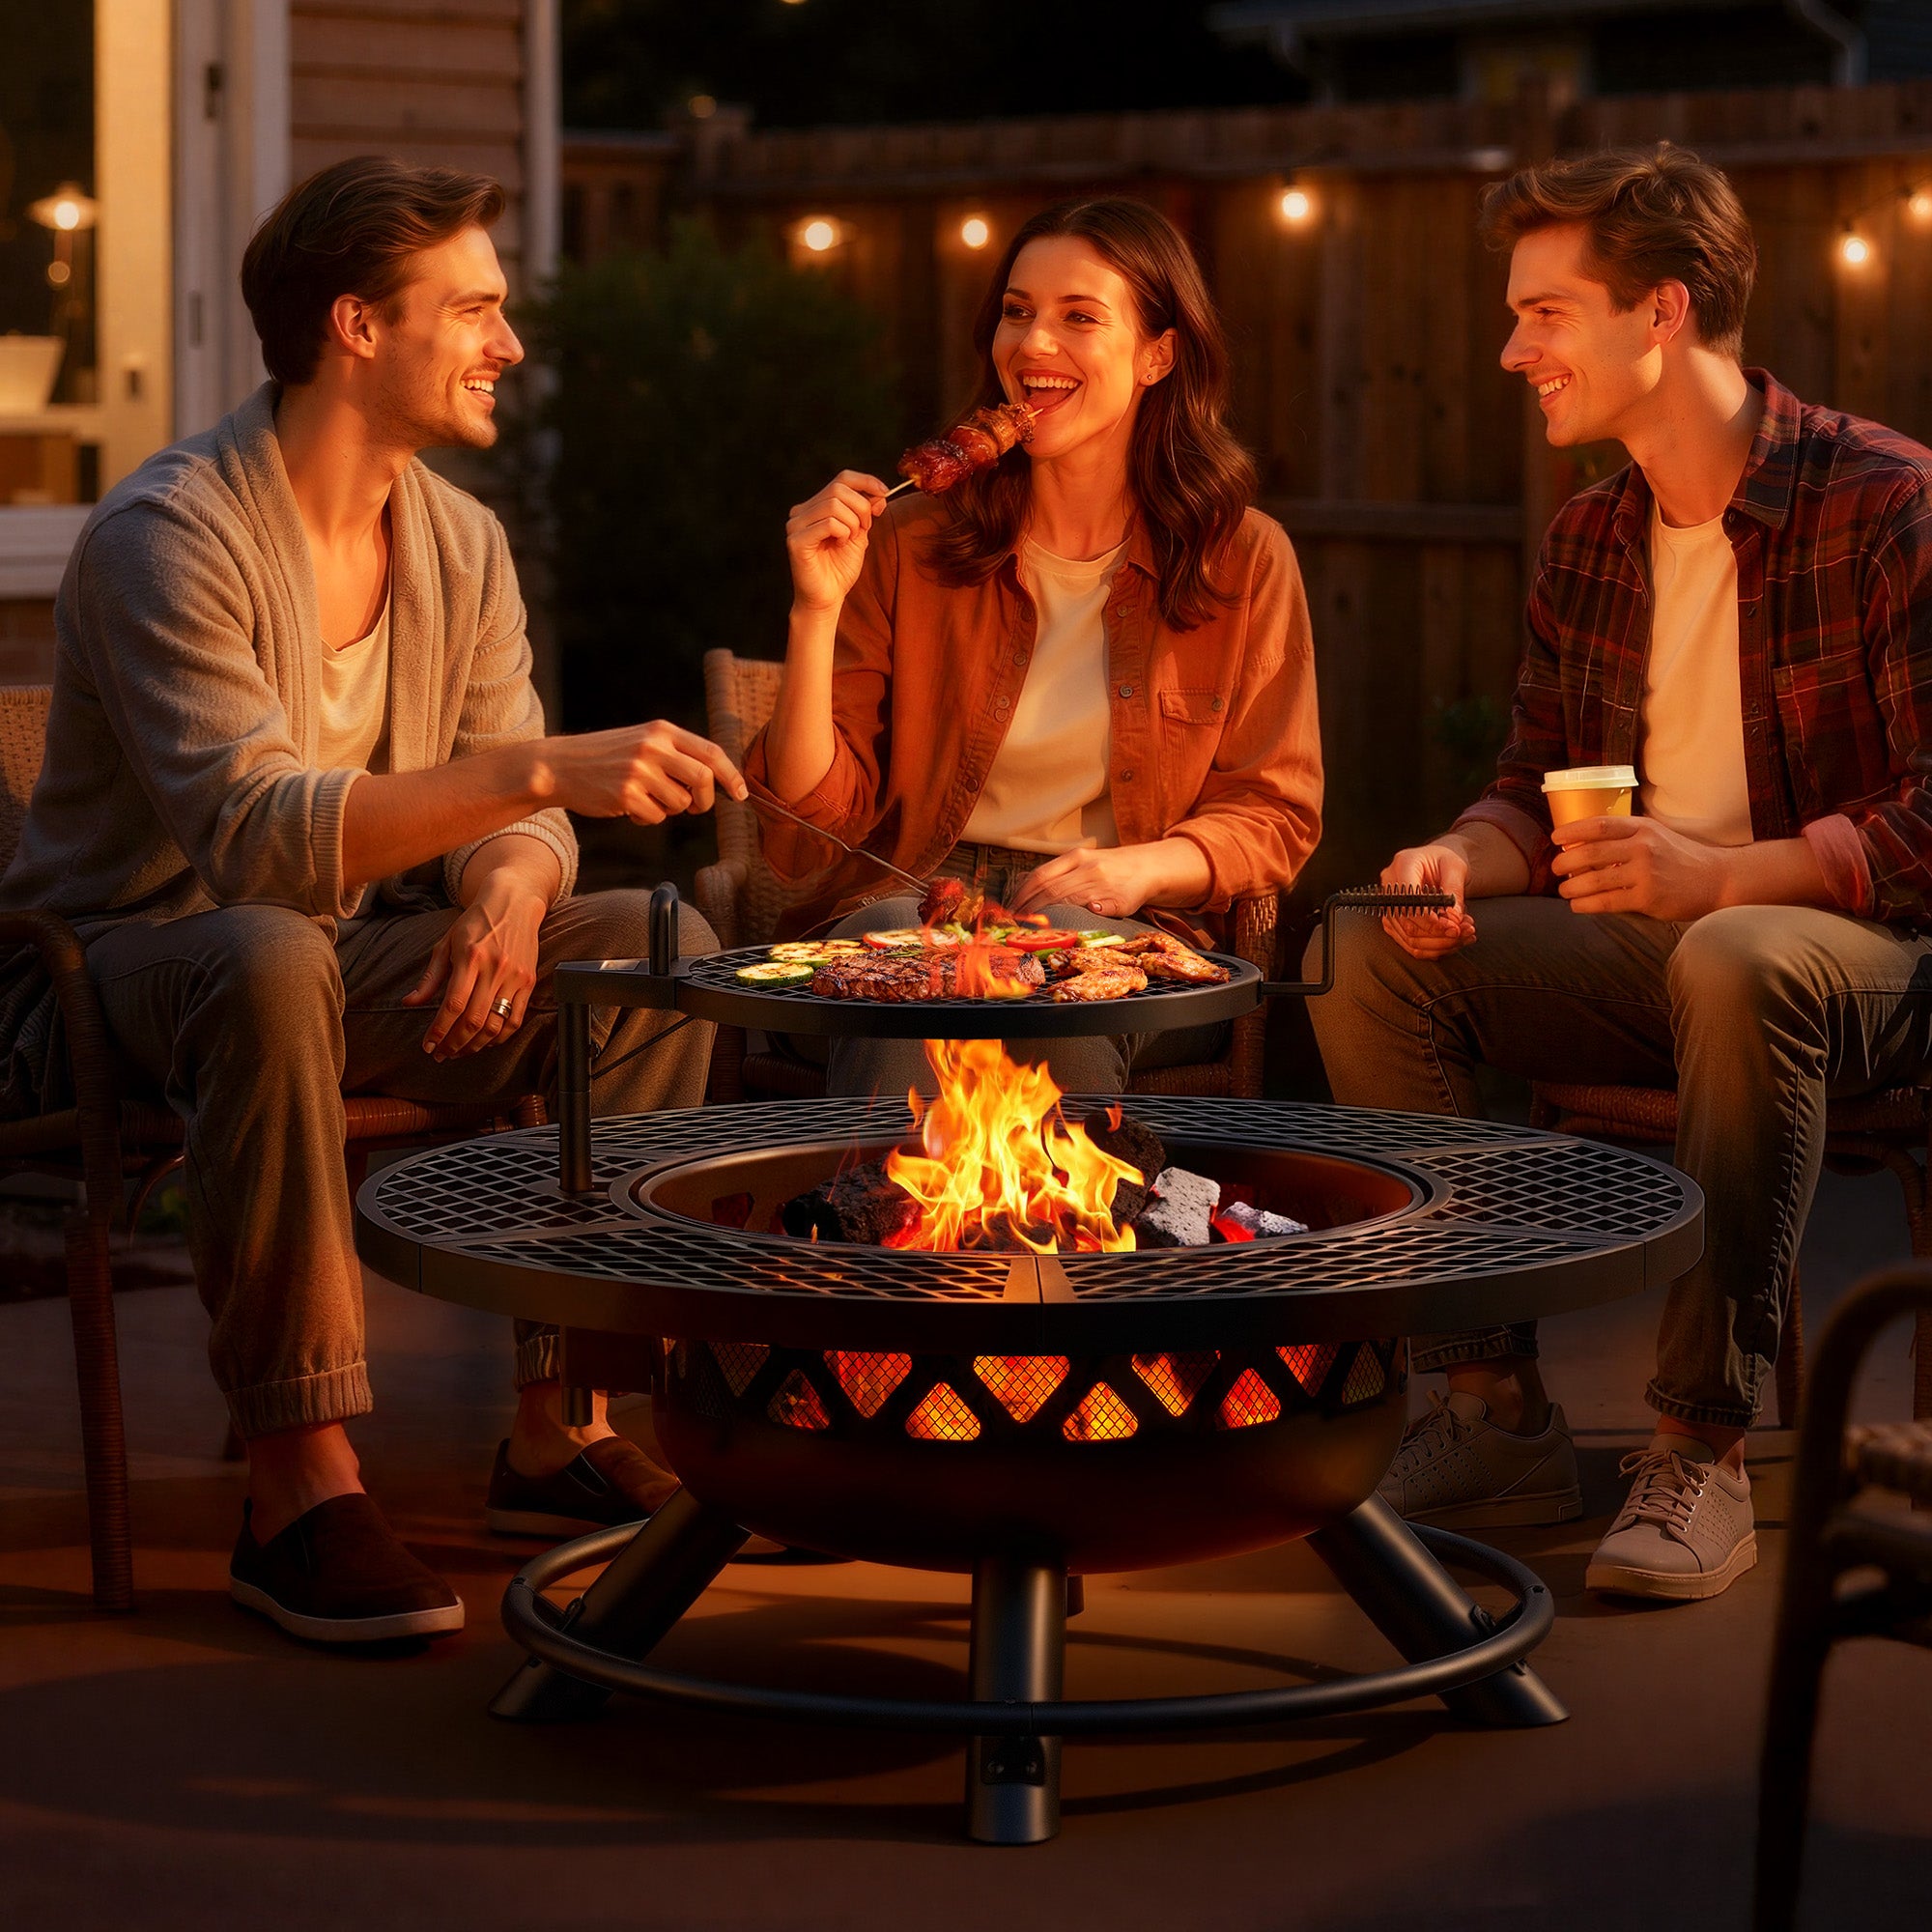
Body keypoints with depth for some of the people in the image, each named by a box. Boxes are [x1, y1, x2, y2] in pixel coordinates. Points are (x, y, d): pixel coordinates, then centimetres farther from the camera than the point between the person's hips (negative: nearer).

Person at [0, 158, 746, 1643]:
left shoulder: (462, 542, 3)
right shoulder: (171, 534, -22)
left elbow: (504, 821, 3)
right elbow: (251, 833, -35)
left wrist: (507, 894, -23)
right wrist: (538, 770, -44)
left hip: (349, 961, 7)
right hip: (128, 959, -7)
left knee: (663, 949, -12)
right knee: (274, 958, -41)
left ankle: (559, 1425, -11)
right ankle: (300, 1486, -35)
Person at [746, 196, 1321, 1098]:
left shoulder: (1243, 559, 6)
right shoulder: (910, 543, 6)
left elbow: (1272, 812, 8)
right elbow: (811, 825, 2)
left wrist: (1141, 869, -13)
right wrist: (816, 612, -11)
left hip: (1130, 935, 0)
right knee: (896, 943, -35)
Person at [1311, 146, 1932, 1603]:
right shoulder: (1586, 547, 9)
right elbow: (1538, 785, 14)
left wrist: (1726, 875, -31)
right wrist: (1464, 860, -10)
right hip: (1655, 950, 7)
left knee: (1739, 965, -40)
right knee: (1370, 955, -11)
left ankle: (1702, 1450, -30)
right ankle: (1498, 1416, -12)